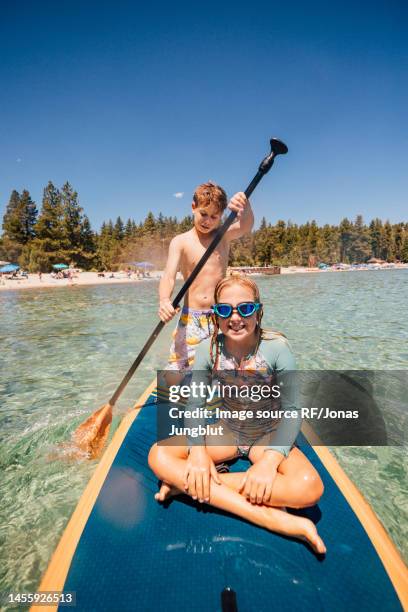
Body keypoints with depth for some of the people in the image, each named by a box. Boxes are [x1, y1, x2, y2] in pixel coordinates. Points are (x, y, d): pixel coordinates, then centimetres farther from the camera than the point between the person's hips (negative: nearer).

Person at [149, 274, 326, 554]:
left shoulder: (276, 347, -20)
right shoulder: (209, 349, -13)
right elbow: (194, 405, -12)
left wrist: (270, 460, -33)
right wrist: (198, 451, -28)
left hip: (268, 436, -1)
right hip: (226, 432, 2)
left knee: (309, 488, -31)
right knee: (158, 456, -19)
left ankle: (188, 484, -21)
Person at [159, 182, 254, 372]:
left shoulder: (223, 236, 5)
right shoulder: (180, 242, -1)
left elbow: (246, 227, -15)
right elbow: (169, 275, -14)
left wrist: (245, 207, -38)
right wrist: (164, 301, -34)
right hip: (190, 318, -1)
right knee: (178, 367, 0)